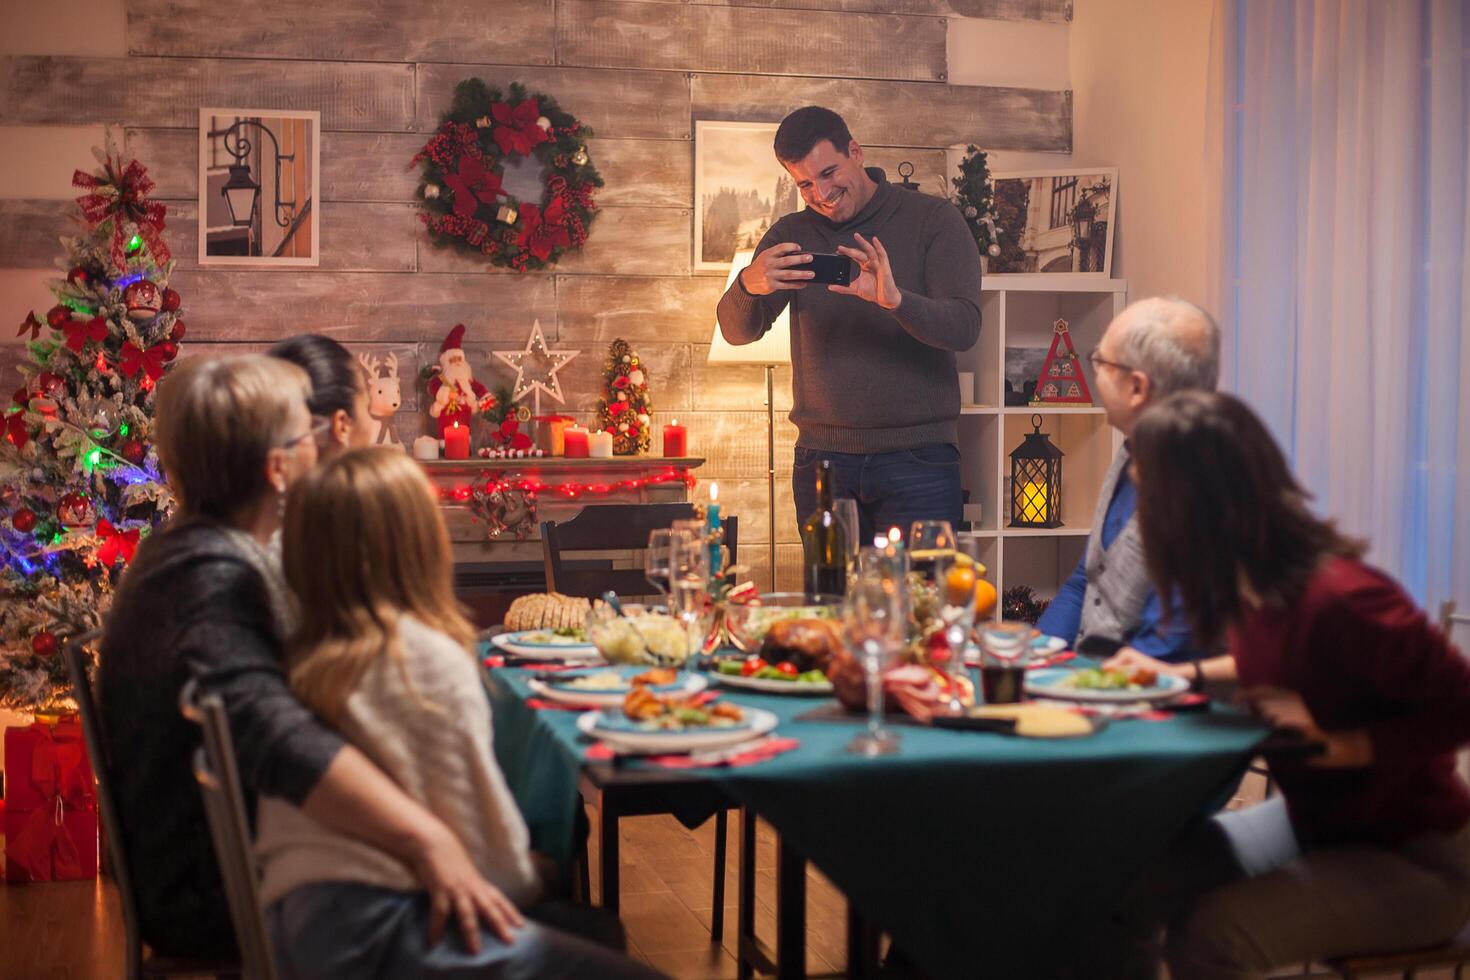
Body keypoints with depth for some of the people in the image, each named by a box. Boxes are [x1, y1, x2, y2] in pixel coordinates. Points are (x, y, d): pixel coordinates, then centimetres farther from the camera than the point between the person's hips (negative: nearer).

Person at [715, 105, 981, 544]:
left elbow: (965, 328, -12)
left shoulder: (932, 219, 0)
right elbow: (737, 331, -2)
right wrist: (748, 285, -25)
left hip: (917, 456, -3)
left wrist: (894, 298, -31)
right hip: (822, 458, 3)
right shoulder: (791, 236, 9)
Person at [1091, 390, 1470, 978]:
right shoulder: (1250, 582, -5)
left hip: (1415, 860, -7)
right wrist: (1180, 674, 9)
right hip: (1312, 822, 7)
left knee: (1210, 933, -29)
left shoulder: (1339, 598, -29)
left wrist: (1339, 744, -28)